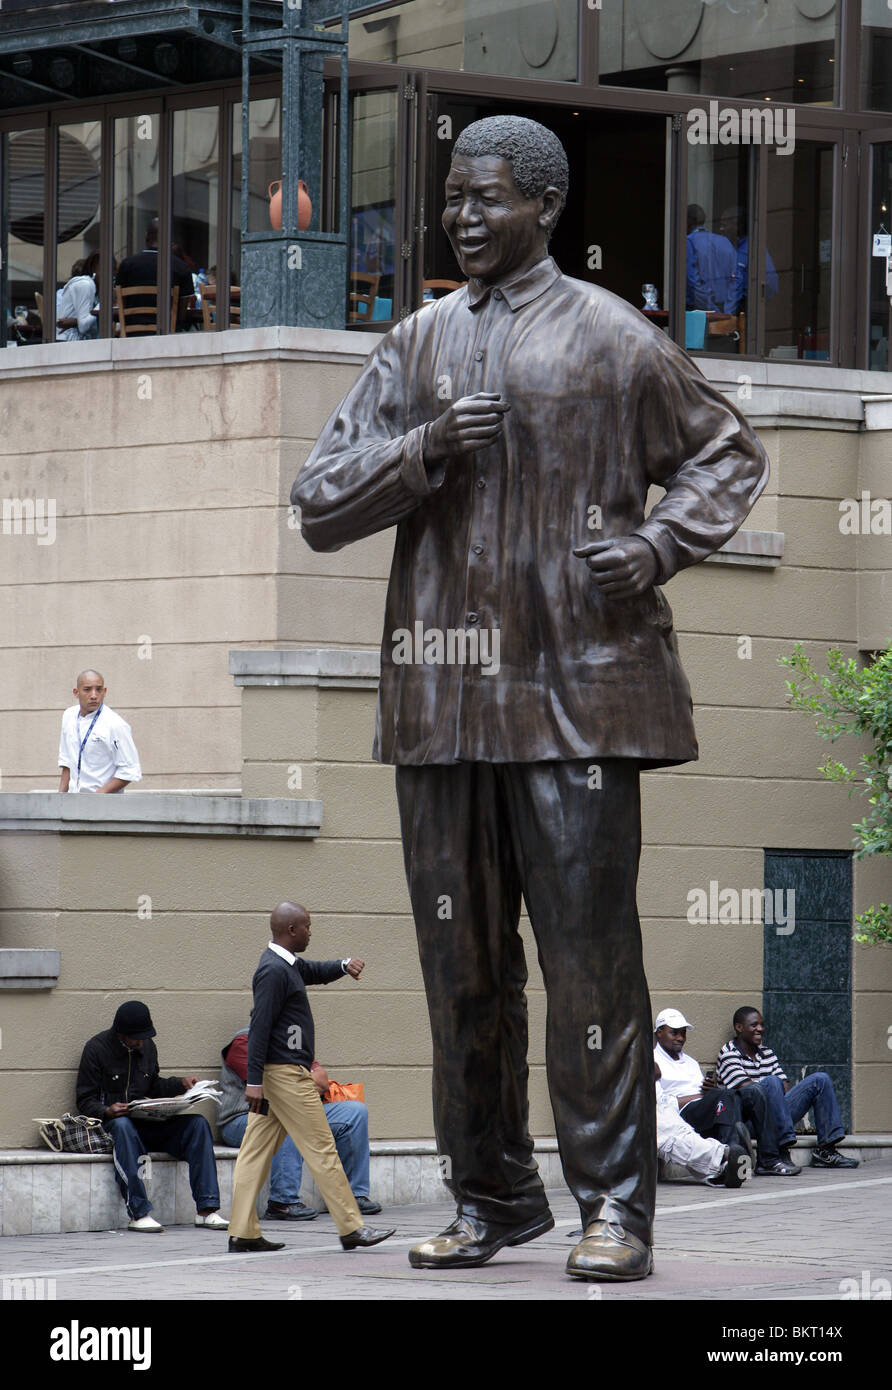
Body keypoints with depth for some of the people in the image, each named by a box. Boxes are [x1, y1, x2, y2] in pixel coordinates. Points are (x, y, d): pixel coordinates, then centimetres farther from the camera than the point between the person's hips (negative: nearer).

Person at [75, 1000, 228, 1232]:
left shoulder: (147, 1046, 14)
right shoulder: (97, 1049, -4)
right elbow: (85, 1101, -4)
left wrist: (181, 1083, 10)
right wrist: (107, 1111, -24)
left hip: (147, 1123, 6)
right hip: (110, 1124, -6)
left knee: (198, 1124, -17)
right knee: (123, 1126, -42)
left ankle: (207, 1209, -23)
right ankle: (138, 1213, -44)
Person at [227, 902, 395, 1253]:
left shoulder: (286, 965, 16)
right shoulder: (274, 971, -15)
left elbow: (315, 971, 33)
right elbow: (259, 1026, -19)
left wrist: (344, 966, 10)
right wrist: (254, 1081, -23)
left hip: (276, 1075, 10)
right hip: (286, 1074, -10)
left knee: (256, 1152, 5)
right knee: (322, 1149, -6)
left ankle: (242, 1232, 4)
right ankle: (351, 1228, -4)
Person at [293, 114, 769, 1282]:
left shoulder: (611, 339, 3)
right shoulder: (414, 348, 13)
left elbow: (727, 454, 13)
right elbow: (320, 504, 9)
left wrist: (658, 546, -4)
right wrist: (425, 451, -8)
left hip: (576, 691, -4)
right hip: (441, 697, 4)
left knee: (592, 953, -7)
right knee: (462, 960, 7)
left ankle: (617, 1207, -3)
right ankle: (491, 1198, 16)